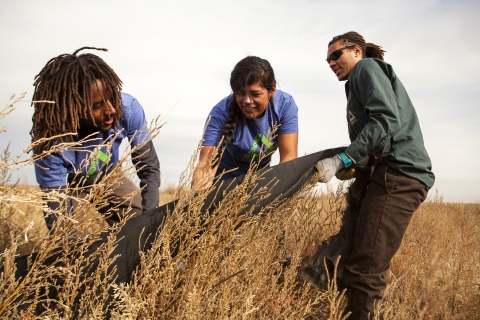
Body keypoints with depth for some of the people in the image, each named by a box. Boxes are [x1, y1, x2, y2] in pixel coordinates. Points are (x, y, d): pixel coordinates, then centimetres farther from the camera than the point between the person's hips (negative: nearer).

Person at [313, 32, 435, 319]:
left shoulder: (367, 67, 2)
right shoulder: (360, 81, 29)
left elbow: (387, 120, -15)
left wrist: (342, 160, -18)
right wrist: (353, 166, 6)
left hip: (397, 175, -10)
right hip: (380, 174, 10)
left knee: (364, 269, -14)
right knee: (344, 256, 6)